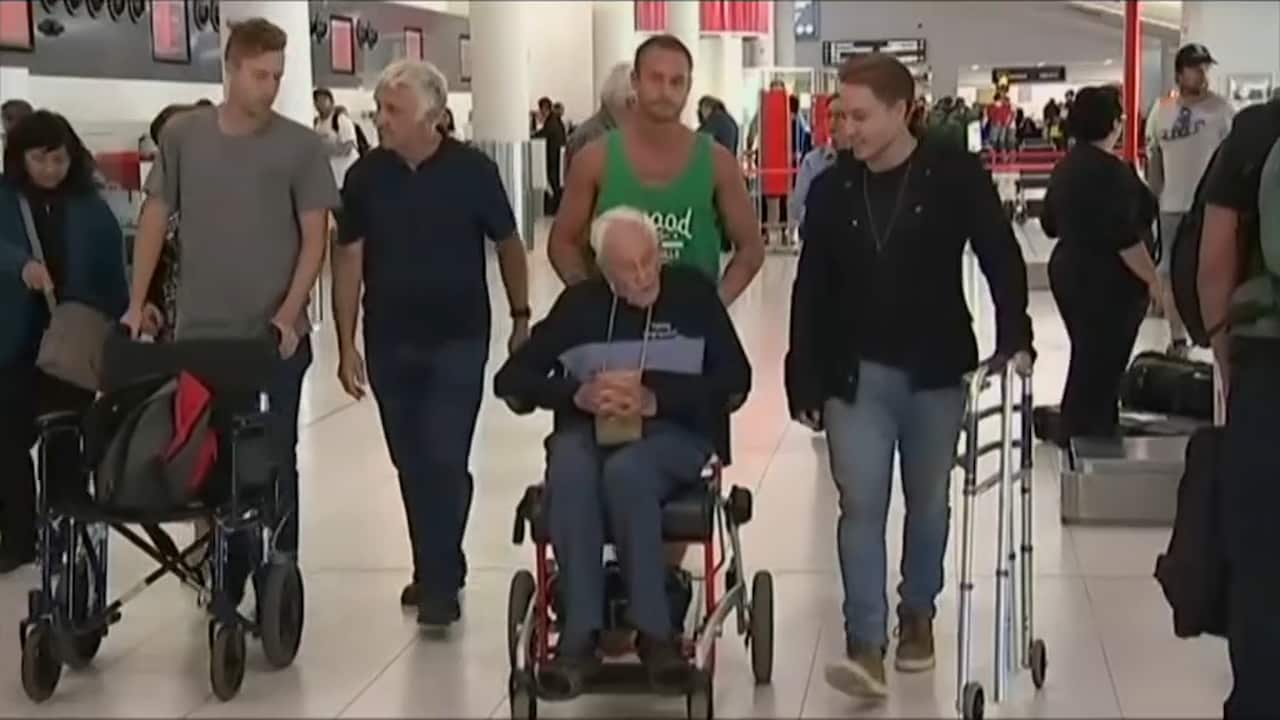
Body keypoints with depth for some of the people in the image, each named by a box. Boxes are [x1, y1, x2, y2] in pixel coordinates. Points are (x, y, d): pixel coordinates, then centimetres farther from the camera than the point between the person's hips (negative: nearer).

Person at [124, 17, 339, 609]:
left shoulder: (301, 146, -4)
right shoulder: (183, 136, 1)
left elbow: (315, 236, -3)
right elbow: (155, 218, 8)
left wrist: (289, 312, -14)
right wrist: (136, 304, 6)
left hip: (275, 335, -2)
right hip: (200, 333, 2)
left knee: (273, 461, 5)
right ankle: (222, 579, 25)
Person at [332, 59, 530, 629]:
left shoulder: (472, 170, -7)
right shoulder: (365, 176, -1)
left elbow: (508, 244, 4)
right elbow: (349, 259, 2)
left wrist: (521, 318, 5)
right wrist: (346, 344, -1)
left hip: (458, 340, -3)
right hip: (389, 343, 3)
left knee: (445, 461, -8)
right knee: (411, 462, 11)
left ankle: (441, 581, 1)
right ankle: (434, 568, 25)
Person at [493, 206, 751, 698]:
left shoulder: (693, 293, 1)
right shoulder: (580, 303, 6)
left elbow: (734, 382, -4)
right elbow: (511, 379, 4)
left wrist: (656, 398, -17)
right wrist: (577, 394, -15)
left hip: (674, 432, -2)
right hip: (589, 428, 2)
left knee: (626, 472, -37)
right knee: (569, 473, -34)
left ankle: (654, 632, -28)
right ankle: (580, 636, -32)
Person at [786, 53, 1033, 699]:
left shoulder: (955, 175, -7)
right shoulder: (830, 189, 1)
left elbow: (1001, 258, -4)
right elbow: (810, 292, 4)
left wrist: (1013, 338, -14)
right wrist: (804, 382, 1)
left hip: (935, 371, -1)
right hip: (855, 374, 1)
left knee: (927, 501, 14)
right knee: (861, 506, -6)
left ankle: (918, 613, 34)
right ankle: (865, 647, -7)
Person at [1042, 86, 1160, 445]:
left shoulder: (1066, 165, 9)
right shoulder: (1112, 170, -19)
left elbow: (1050, 223, 18)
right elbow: (1125, 238, -23)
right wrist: (1153, 280, -14)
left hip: (1069, 272, 9)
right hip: (1107, 283, -9)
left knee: (1087, 362, 19)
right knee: (1100, 368, -4)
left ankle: (1075, 441, 27)